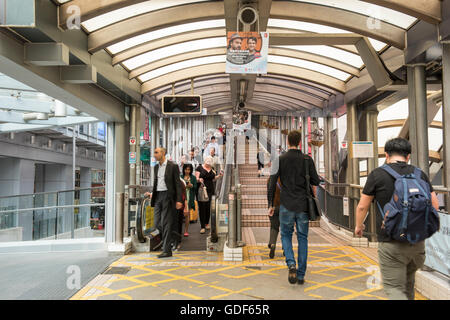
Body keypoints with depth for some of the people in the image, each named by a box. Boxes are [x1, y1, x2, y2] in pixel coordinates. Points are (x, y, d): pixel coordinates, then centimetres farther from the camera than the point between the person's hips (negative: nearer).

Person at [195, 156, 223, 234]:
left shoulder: (212, 169, 13)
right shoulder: (199, 168, -1)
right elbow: (196, 178, -5)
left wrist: (219, 176, 6)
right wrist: (199, 180, -26)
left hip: (210, 190, 4)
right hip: (201, 190, -4)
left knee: (208, 207, 5)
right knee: (202, 208, -4)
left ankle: (207, 223, 24)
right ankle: (202, 227, 1)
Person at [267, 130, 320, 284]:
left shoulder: (280, 160, -2)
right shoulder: (307, 160, 1)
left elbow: (272, 184, -4)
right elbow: (315, 183, 2)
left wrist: (271, 205, 1)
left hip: (286, 205, -1)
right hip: (303, 205, 1)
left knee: (286, 235, 15)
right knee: (302, 238, 11)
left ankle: (291, 264, -8)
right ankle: (301, 275, 14)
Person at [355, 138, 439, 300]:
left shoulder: (377, 174, -7)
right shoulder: (420, 174, 4)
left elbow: (362, 206, -2)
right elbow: (435, 205, 7)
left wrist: (358, 225, 17)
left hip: (390, 243, -5)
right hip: (417, 242, 5)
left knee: (394, 288, 1)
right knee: (408, 283, 24)